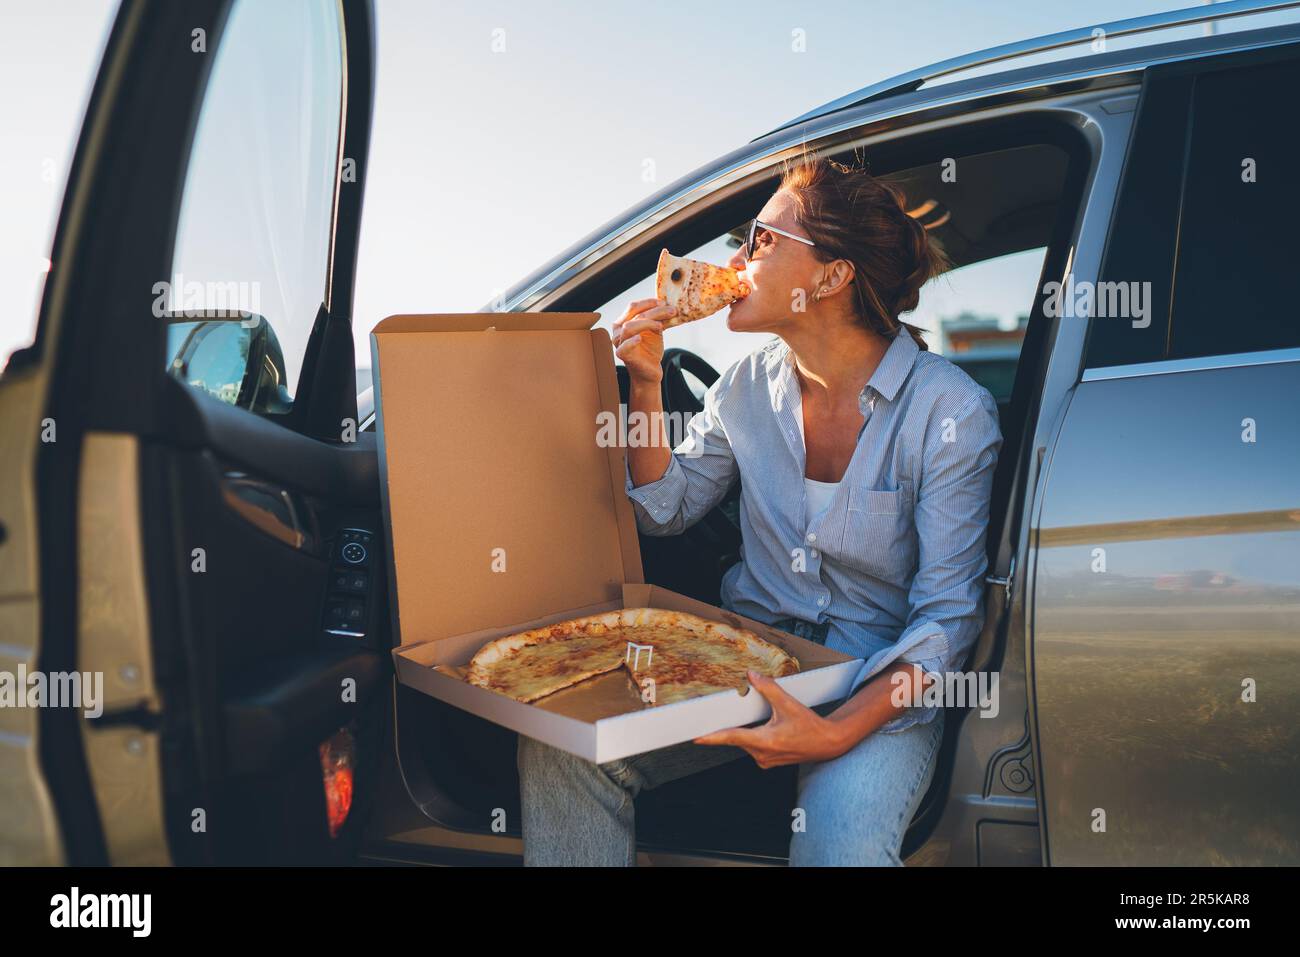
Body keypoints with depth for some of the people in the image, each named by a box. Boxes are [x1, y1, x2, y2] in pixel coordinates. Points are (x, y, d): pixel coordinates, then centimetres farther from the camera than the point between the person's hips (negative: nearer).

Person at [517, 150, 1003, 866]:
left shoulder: (950, 411, -13)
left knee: (840, 841, -35)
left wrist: (838, 731, -30)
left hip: (880, 683, -4)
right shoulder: (751, 385, 3)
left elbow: (946, 613, -15)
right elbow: (665, 510, 15)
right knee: (562, 747, -20)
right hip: (747, 658, 4)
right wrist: (645, 384, -1)